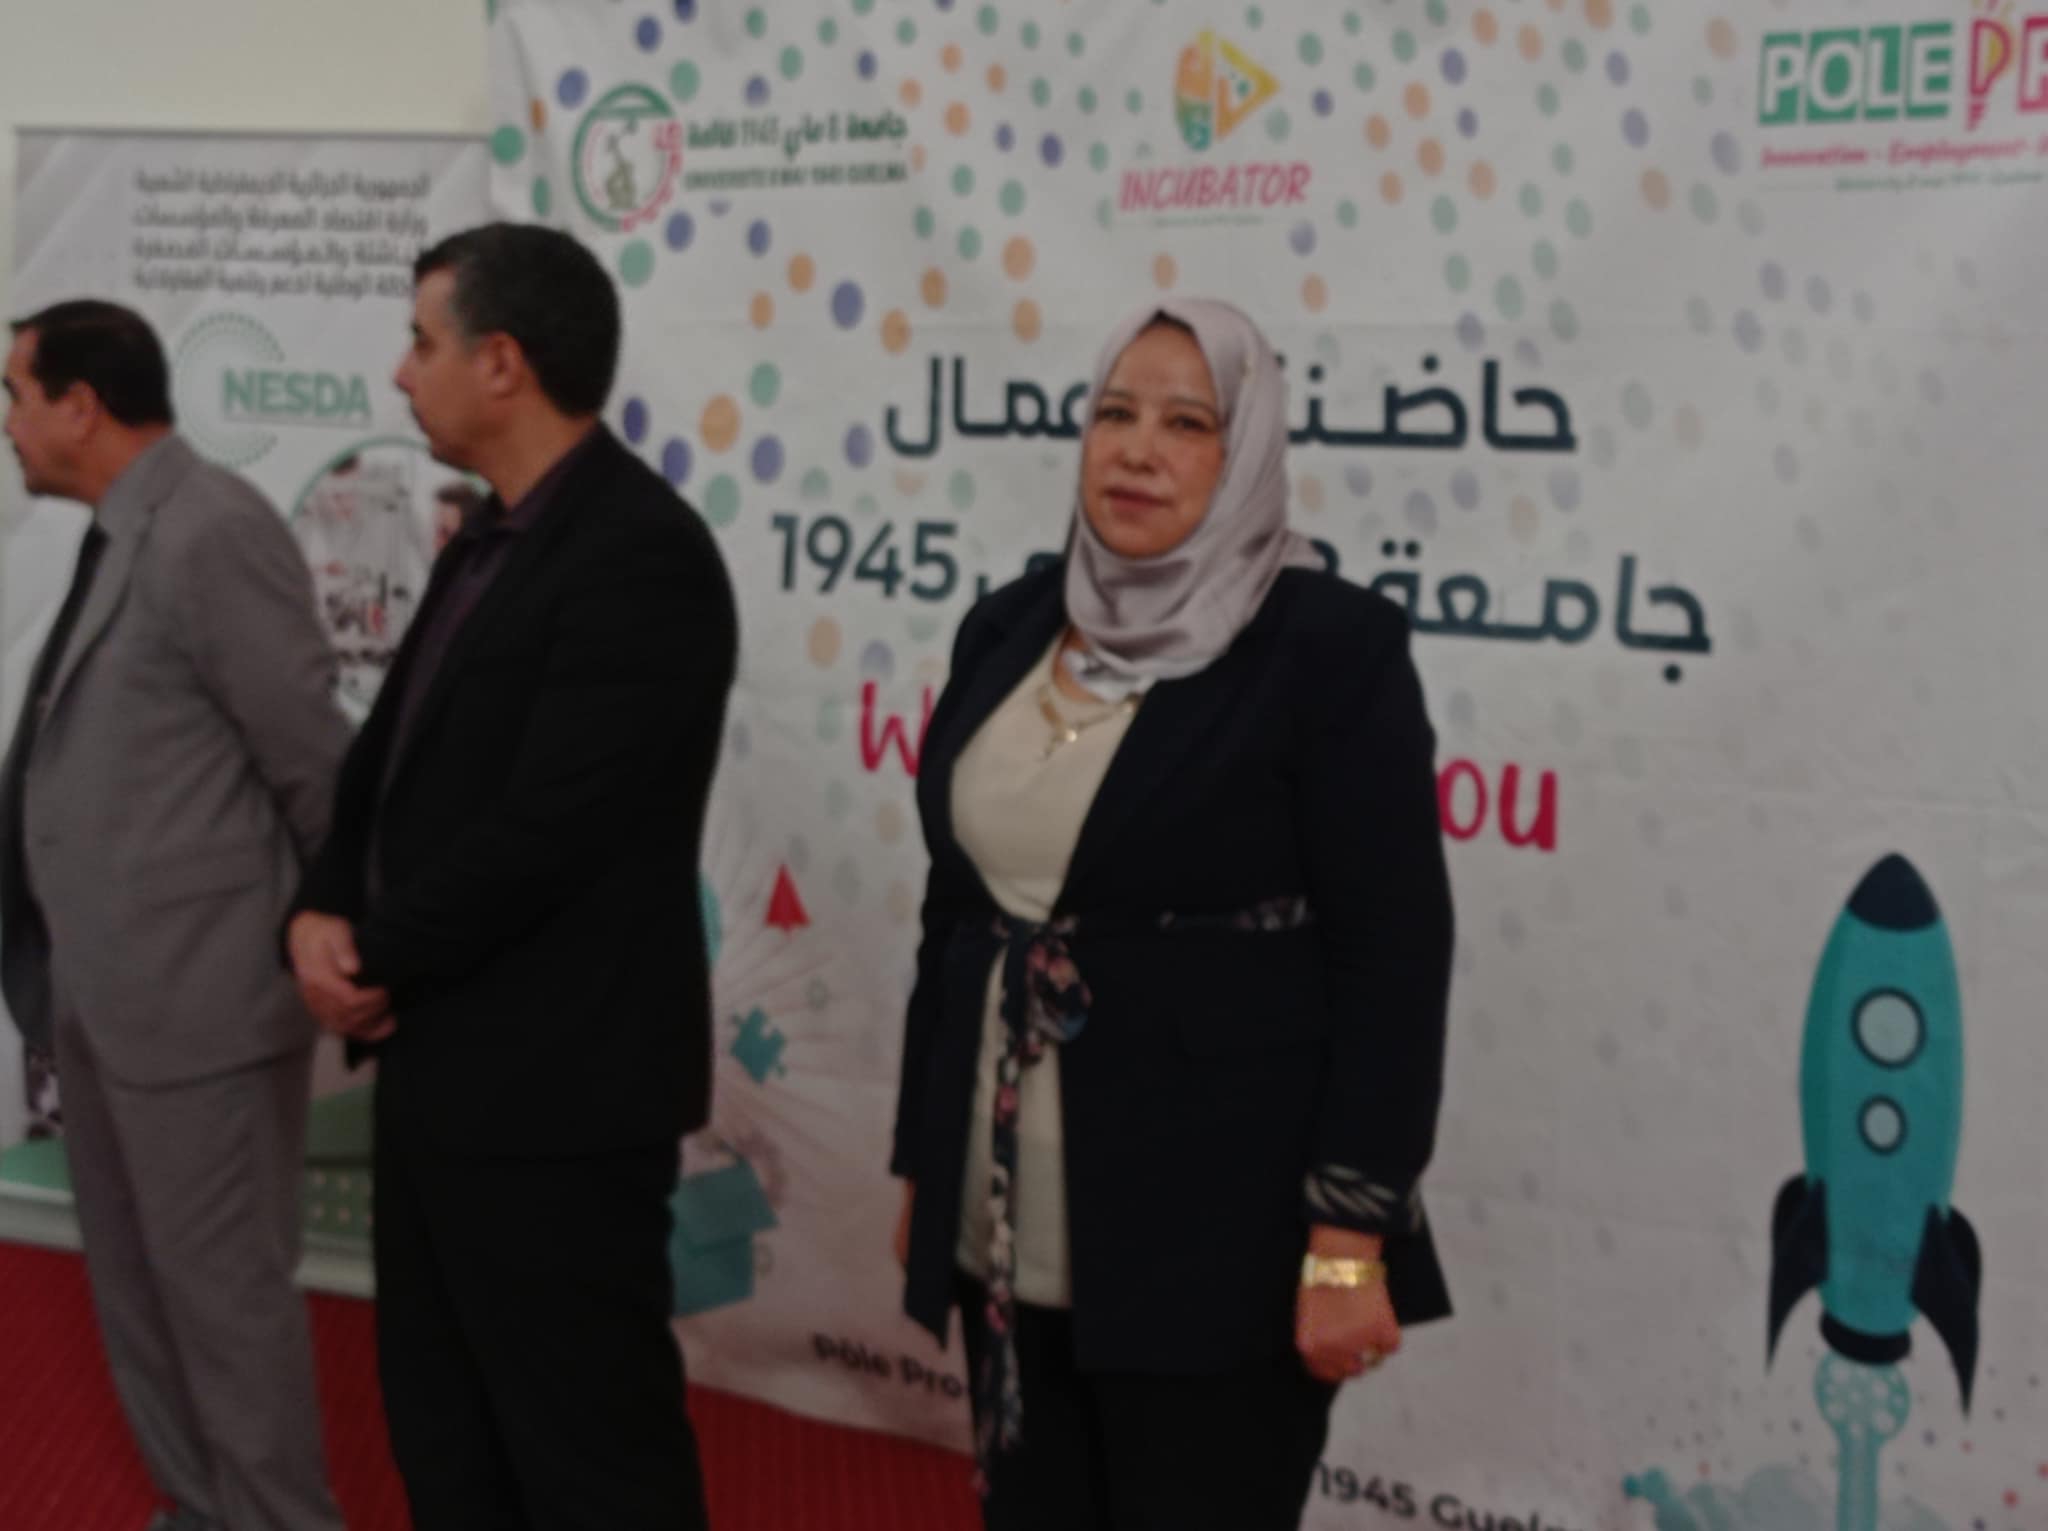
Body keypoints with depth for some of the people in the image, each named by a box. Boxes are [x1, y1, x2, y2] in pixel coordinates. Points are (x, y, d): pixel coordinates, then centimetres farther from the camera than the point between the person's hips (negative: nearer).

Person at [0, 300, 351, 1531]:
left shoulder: (213, 533, -19)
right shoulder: (122, 538, 11)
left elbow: (317, 759, -17)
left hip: (199, 990, -10)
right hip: (104, 990, 10)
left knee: (224, 1290, 2)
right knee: (137, 1286, 19)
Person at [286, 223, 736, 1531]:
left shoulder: (641, 553, -19)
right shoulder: (489, 541, 13)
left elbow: (545, 829, -25)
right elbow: (392, 759, 15)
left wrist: (372, 955, -10)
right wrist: (322, 911, -4)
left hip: (556, 1087, -10)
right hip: (443, 1069, 10)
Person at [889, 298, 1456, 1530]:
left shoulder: (1332, 645, -9)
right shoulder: (1011, 632, 8)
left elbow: (1394, 954, -12)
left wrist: (1351, 1237, -16)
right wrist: (921, 1162, 14)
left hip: (1219, 1234, -5)